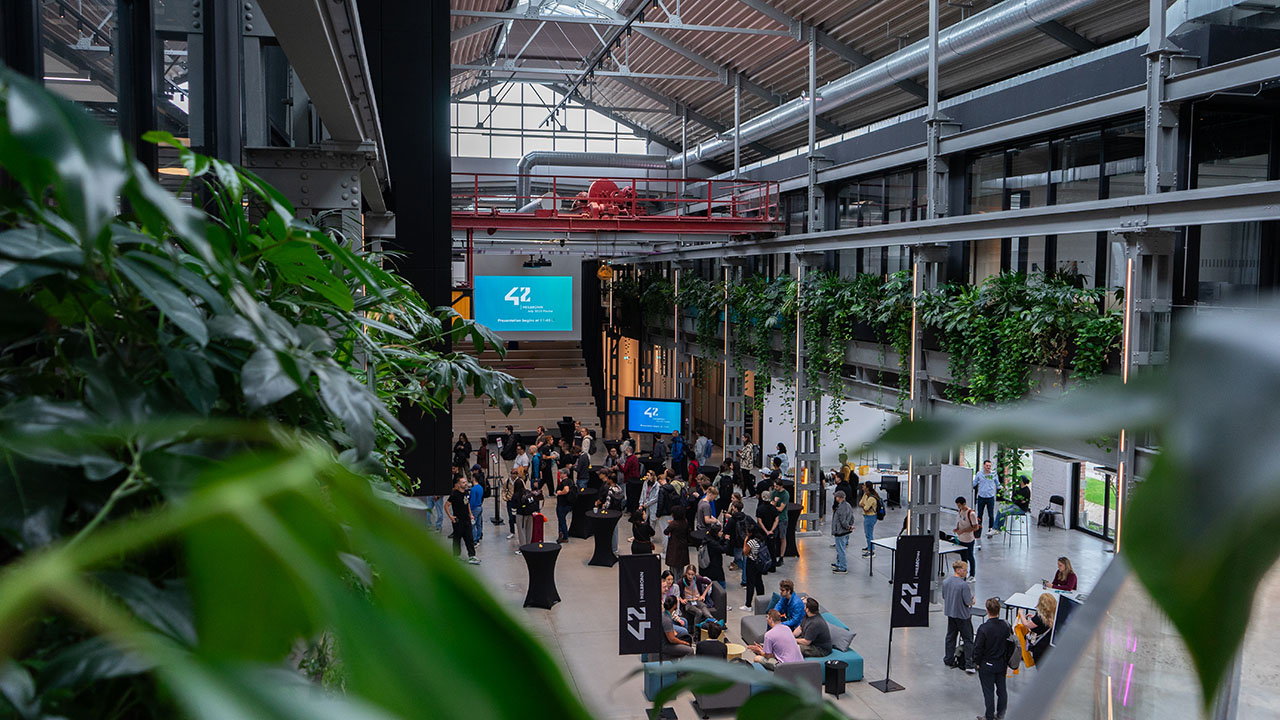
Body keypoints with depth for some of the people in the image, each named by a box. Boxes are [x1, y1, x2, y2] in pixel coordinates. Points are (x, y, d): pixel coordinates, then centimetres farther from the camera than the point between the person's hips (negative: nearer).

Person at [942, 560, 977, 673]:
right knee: (968, 639, 4)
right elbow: (969, 602, -19)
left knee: (950, 637, 18)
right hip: (962, 615, -6)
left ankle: (948, 660, 26)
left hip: (950, 613, 6)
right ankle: (969, 665, 1)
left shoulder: (945, 581, -2)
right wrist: (972, 601, 2)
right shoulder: (963, 585, -24)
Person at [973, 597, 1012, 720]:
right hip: (1002, 664, 5)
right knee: (1002, 689, 18)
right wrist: (1006, 661, 16)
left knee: (988, 691, 8)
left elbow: (978, 648, -18)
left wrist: (977, 662, -1)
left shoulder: (984, 628, -25)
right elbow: (1009, 643, 3)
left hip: (987, 665, -5)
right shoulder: (1006, 626, -9)